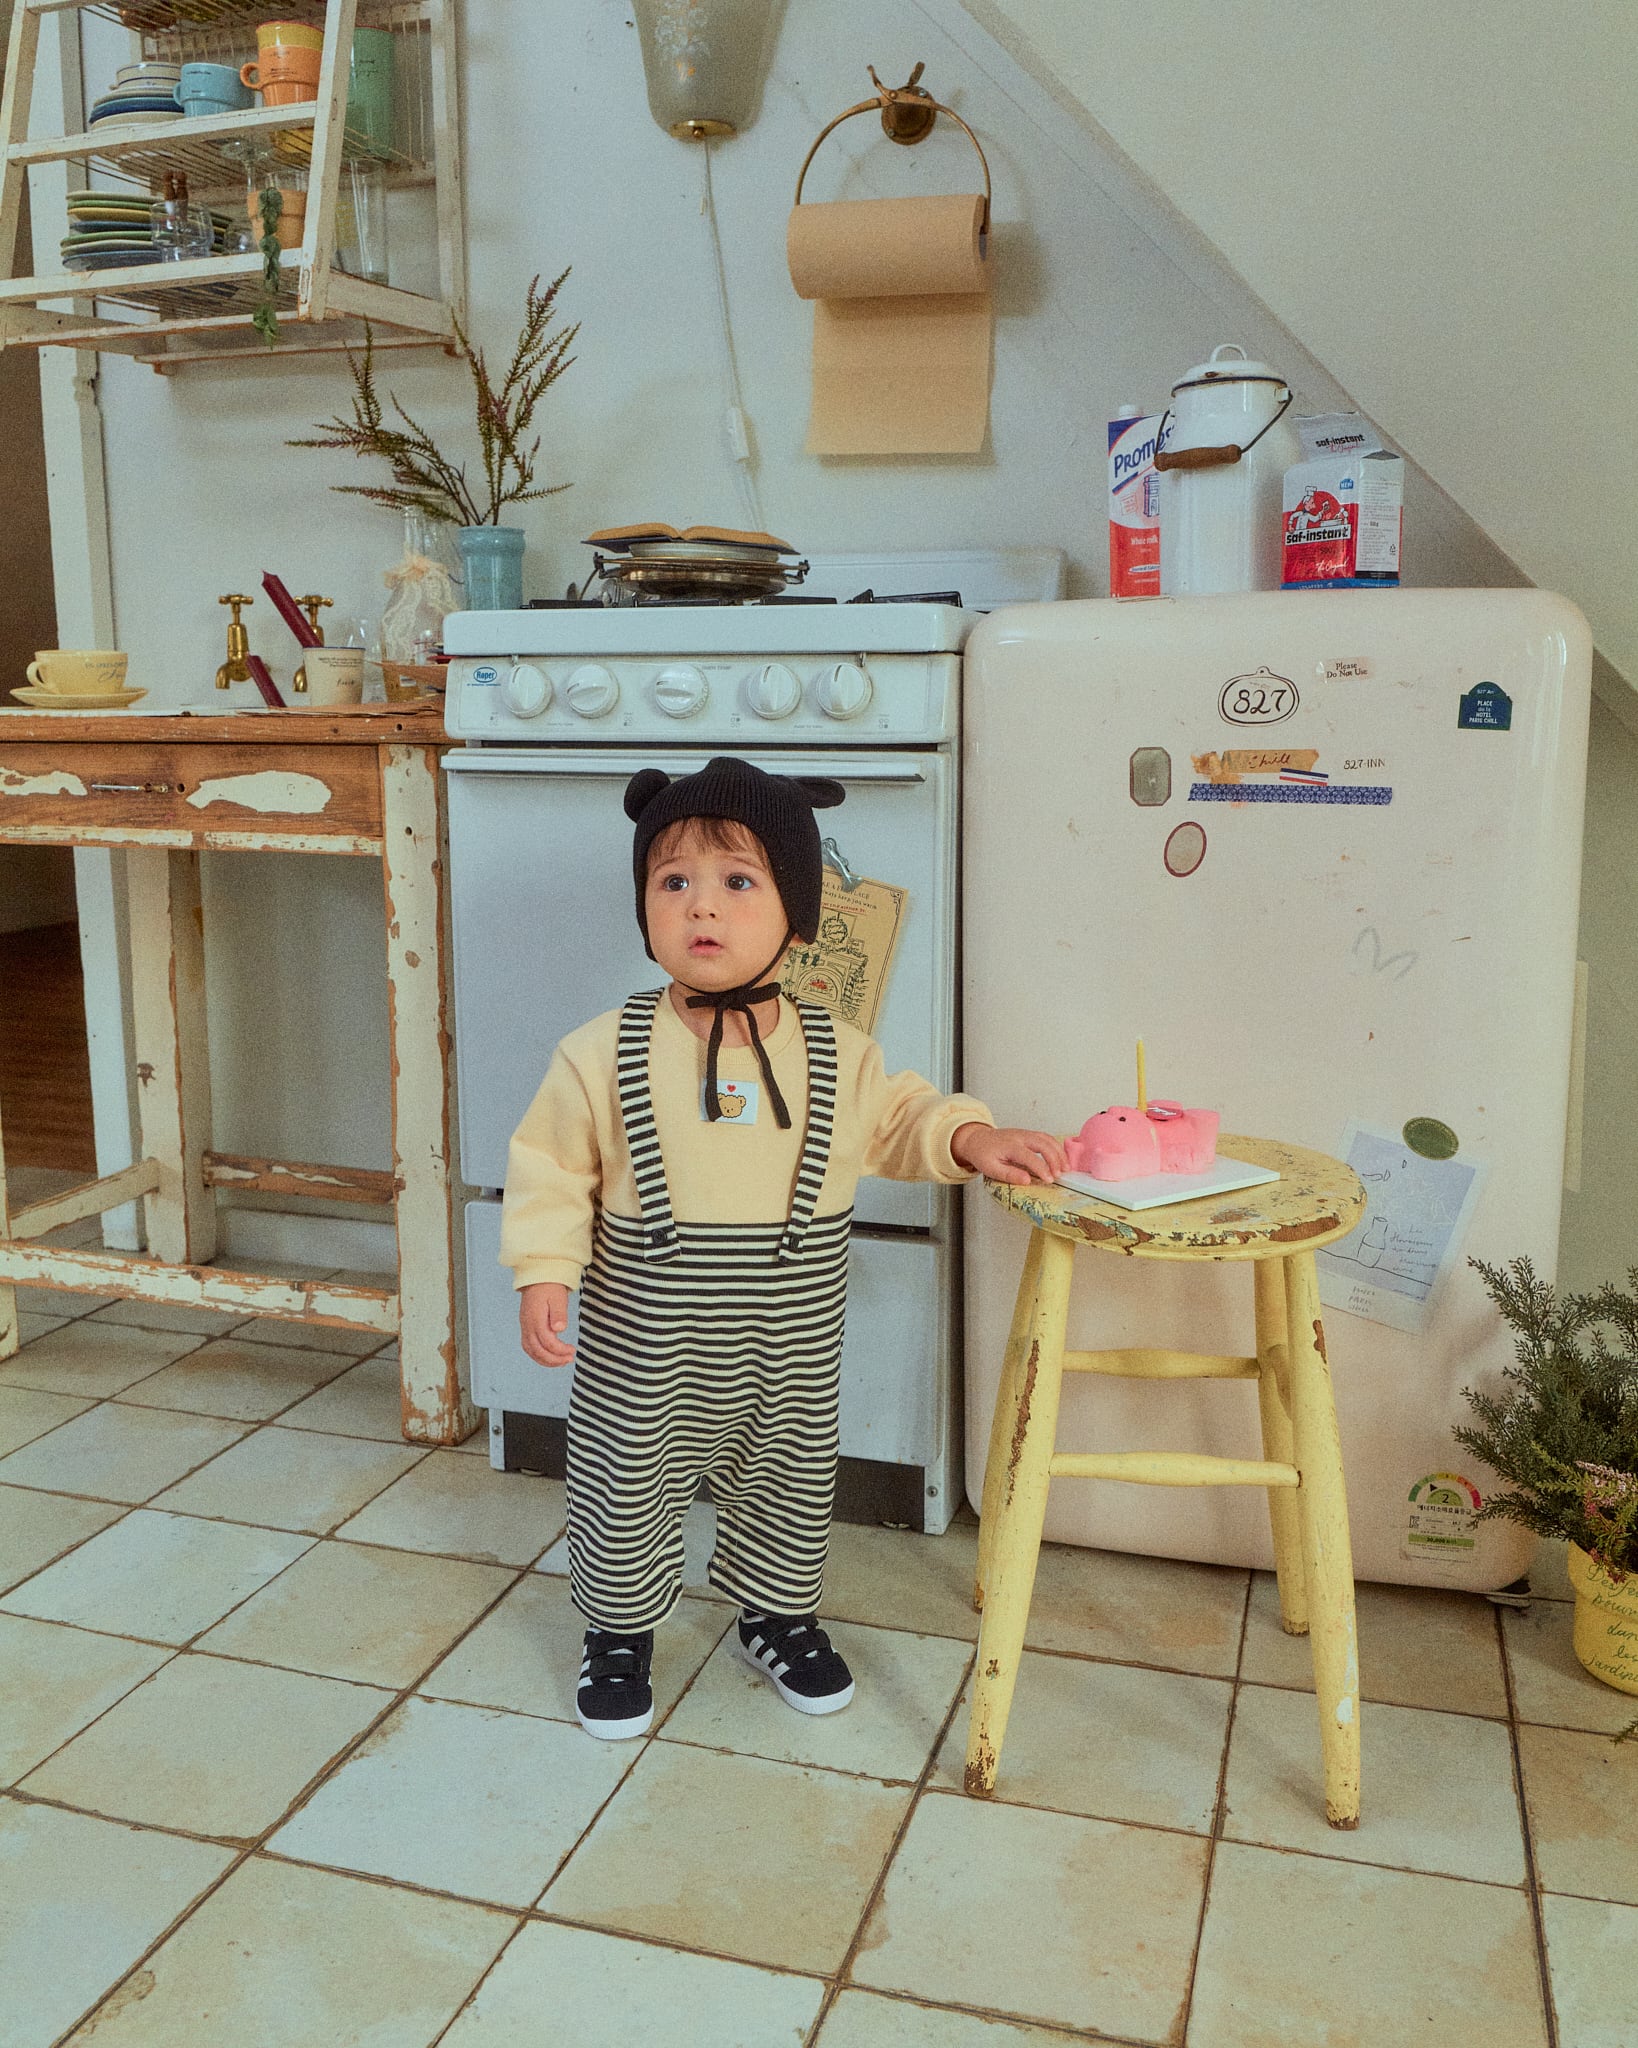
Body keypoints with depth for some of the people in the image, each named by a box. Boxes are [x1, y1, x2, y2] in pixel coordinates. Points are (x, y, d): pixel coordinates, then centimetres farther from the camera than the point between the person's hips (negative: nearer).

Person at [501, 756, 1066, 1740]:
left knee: (792, 1477, 19)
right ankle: (619, 1631, 39)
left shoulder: (837, 1055, -6)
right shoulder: (606, 1054, -13)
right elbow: (550, 1167, -5)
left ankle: (779, 1614, 46)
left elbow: (899, 1119, 10)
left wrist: (970, 1137, -6)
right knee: (625, 1488, 12)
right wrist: (545, 1273, -13)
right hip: (646, 1345, -2)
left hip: (790, 1344, 2)